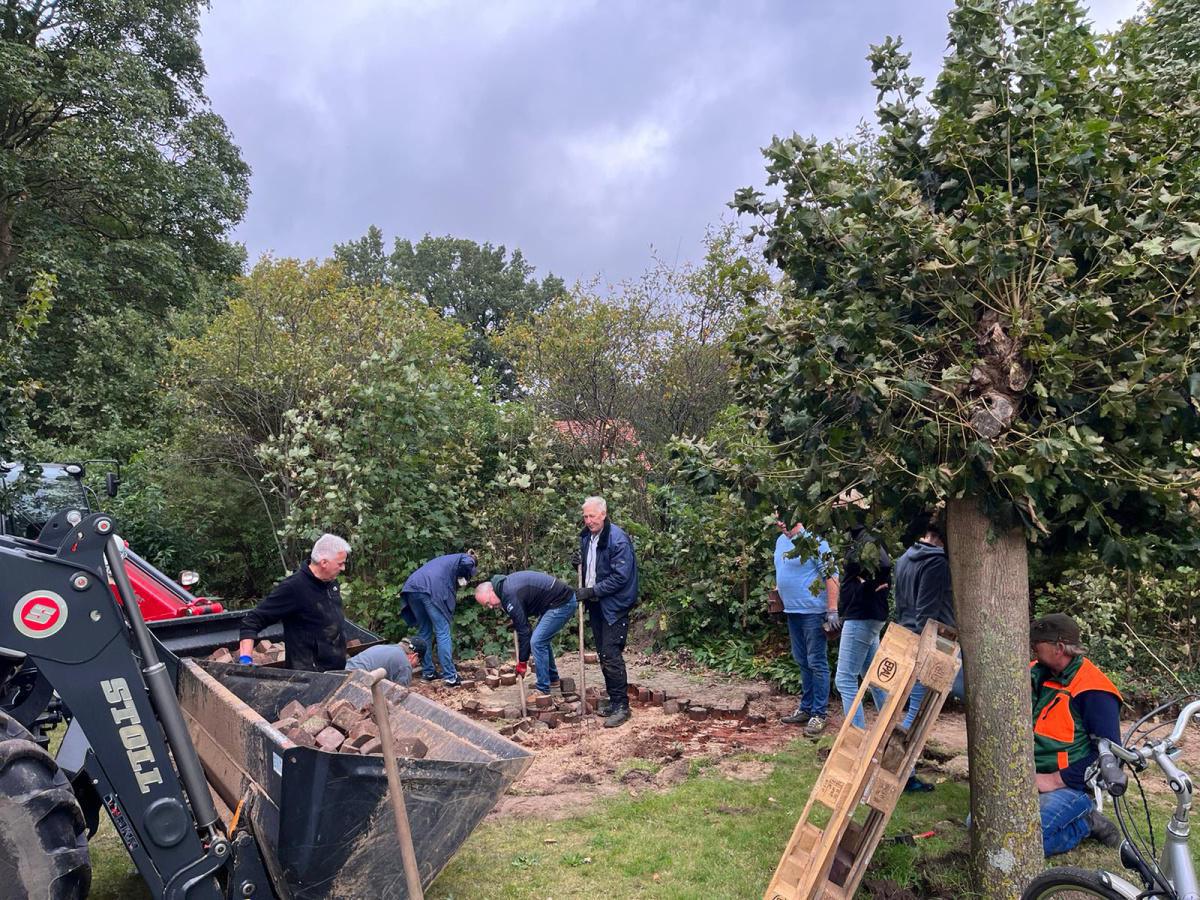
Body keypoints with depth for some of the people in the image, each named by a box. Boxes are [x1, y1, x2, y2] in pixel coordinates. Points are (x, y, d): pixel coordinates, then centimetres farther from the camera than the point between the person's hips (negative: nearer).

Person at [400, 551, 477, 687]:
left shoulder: (445, 559, 40)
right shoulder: (466, 558, 20)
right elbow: (466, 563, -4)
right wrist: (461, 578, 12)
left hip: (412, 587, 7)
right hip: (431, 589, -7)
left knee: (424, 631, 19)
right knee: (443, 633, -2)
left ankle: (427, 672, 24)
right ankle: (450, 677, -2)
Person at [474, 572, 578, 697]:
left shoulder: (510, 595, -20)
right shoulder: (506, 583, 9)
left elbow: (523, 630, -16)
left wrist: (522, 662, -8)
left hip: (562, 603, -10)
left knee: (537, 641, -10)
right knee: (542, 639, 19)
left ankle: (543, 689, -2)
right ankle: (552, 679, 30)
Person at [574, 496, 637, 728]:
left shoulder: (618, 540, -18)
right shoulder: (586, 537, 7)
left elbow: (621, 576, -22)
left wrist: (592, 591, -21)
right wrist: (580, 561, 0)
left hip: (614, 606, -8)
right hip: (596, 604, 8)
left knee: (611, 654, -9)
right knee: (603, 654, 13)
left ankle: (622, 706, 0)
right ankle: (613, 699, 25)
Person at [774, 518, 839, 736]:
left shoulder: (814, 541, -15)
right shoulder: (781, 541, 10)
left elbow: (831, 576, -17)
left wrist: (832, 610, -20)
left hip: (812, 611, -8)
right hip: (792, 611, 8)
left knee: (817, 663, -1)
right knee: (802, 662, 17)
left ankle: (820, 713, 8)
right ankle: (806, 708, 28)